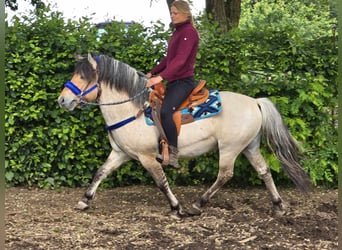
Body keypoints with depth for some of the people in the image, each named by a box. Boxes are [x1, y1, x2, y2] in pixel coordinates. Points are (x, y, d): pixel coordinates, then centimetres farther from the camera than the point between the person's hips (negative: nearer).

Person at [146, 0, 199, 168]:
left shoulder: (189, 32, -11)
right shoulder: (177, 32, 18)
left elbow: (180, 60, -24)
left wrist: (161, 77, -34)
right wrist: (152, 73, 13)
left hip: (183, 81, -11)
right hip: (173, 81, 11)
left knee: (165, 111, -31)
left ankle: (172, 155, -29)